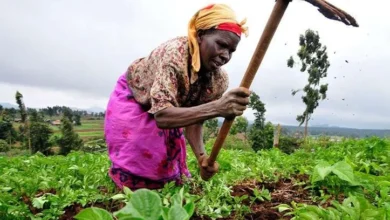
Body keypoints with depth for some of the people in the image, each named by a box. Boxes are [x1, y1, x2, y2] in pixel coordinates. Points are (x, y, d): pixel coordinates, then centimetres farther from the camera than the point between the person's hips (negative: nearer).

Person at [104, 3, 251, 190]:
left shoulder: (219, 80, -23)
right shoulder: (174, 53, -41)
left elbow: (194, 119, -17)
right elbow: (162, 116, -51)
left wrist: (202, 157, -36)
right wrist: (217, 108, -64)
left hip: (167, 111, 5)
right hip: (131, 99, -5)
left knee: (168, 163, 10)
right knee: (134, 164, -4)